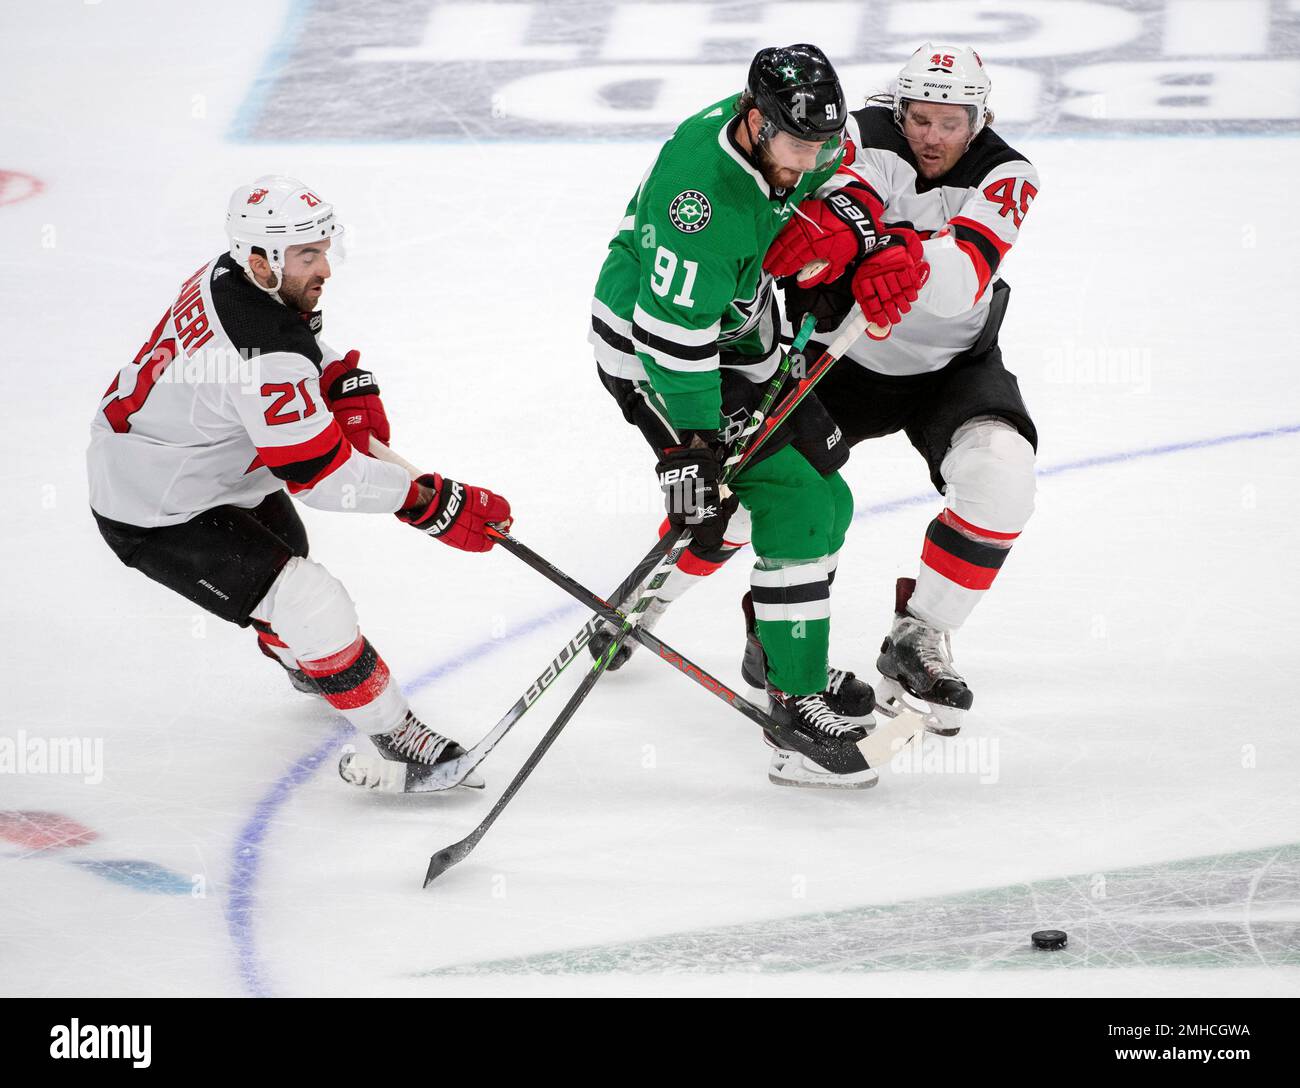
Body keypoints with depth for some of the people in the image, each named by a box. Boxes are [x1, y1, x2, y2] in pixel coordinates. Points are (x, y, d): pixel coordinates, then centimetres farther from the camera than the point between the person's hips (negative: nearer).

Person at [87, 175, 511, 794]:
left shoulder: (228, 276, -8)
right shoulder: (263, 352, -36)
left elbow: (302, 343, 16)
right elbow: (319, 474, -32)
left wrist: (347, 387, -2)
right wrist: (433, 503, -27)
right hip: (157, 520, -11)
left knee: (284, 550, 33)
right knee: (309, 605, -17)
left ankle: (302, 660, 61)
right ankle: (395, 736, -5)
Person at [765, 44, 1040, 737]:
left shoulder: (1004, 176, -18)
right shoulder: (868, 136, -15)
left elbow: (963, 279, -36)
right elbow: (842, 187, -39)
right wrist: (842, 214, -64)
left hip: (951, 364, 0)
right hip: (846, 357, 0)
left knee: (1001, 473, -27)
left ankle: (918, 636, -9)